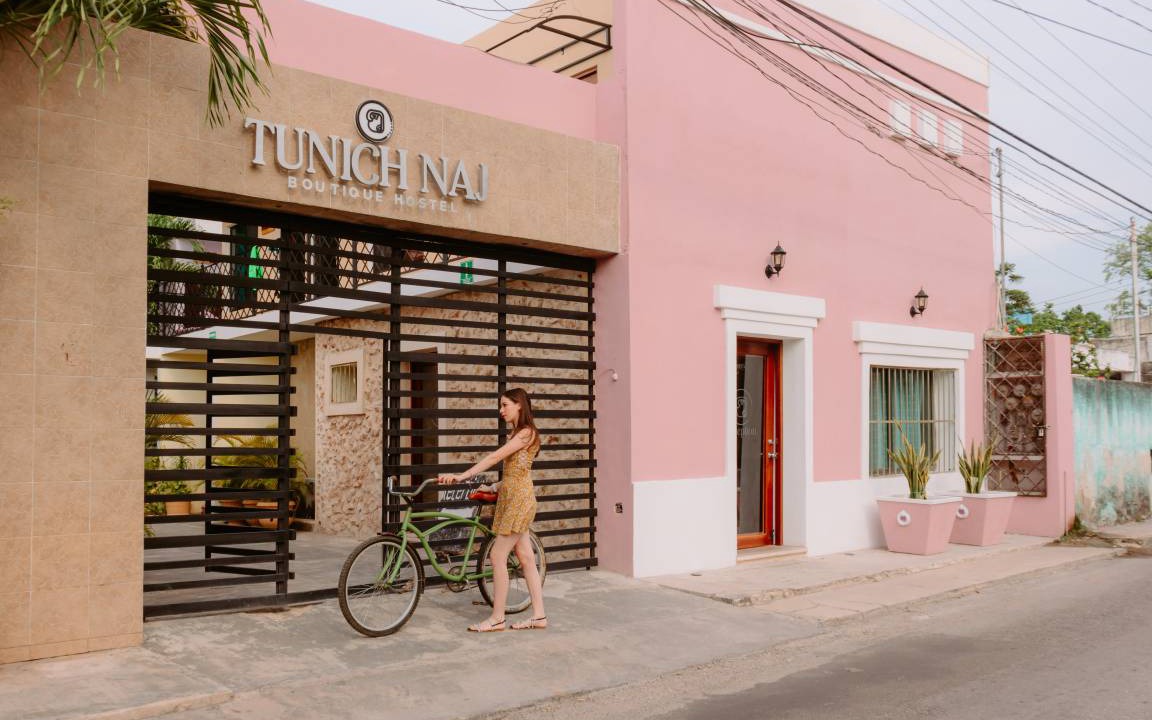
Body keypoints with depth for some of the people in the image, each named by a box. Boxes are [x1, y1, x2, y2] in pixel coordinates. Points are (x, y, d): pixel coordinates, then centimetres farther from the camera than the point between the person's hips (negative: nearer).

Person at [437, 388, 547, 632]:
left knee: (498, 556, -7)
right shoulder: (518, 434, 18)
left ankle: (497, 619, 0)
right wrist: (494, 487, 10)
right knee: (526, 558, 9)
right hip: (511, 498, 10)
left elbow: (495, 457, -21)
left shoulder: (526, 432, -13)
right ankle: (539, 616, 13)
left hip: (519, 500, -10)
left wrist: (462, 476, -24)